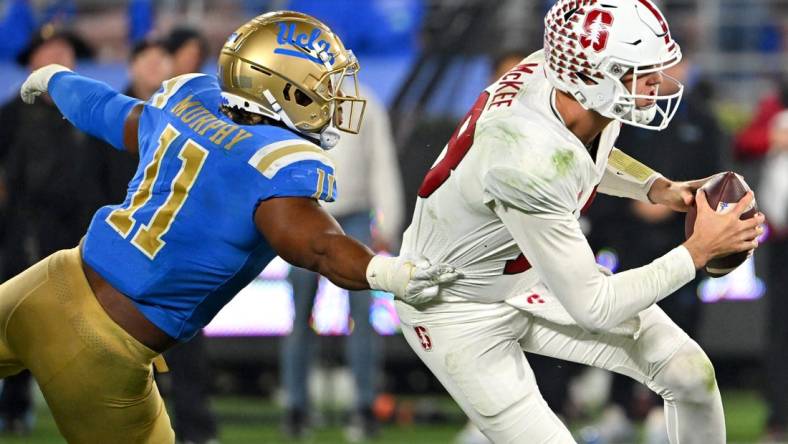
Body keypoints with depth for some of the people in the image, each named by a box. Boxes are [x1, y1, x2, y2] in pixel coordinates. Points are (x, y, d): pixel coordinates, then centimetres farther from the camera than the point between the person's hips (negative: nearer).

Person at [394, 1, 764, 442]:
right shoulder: (529, 161, -40)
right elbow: (592, 308, -31)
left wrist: (659, 189, -6)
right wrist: (699, 251, -26)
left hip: (536, 274, 8)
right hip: (461, 307, -8)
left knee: (690, 373, 2)